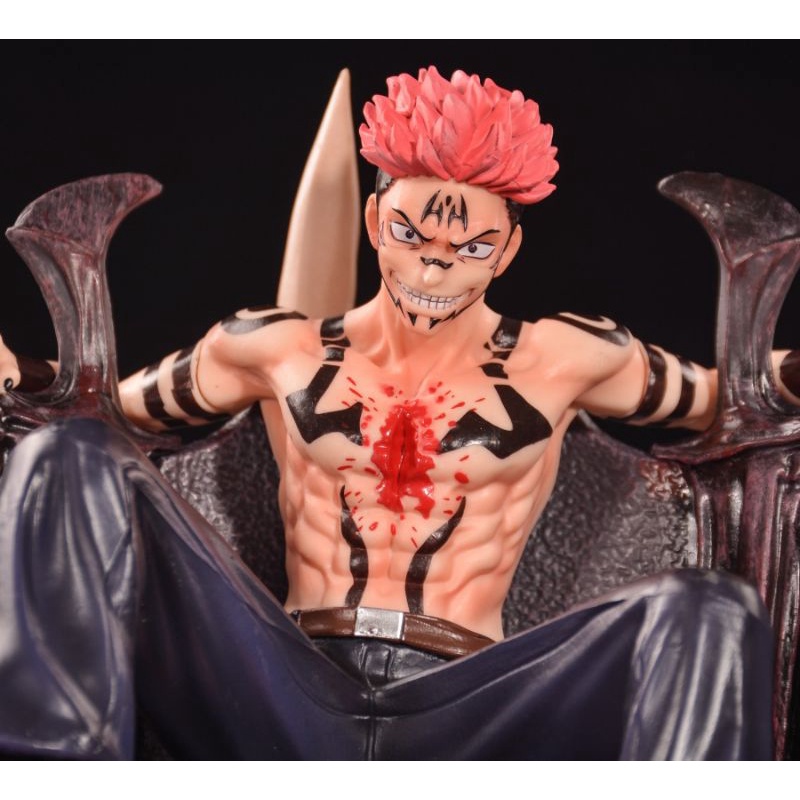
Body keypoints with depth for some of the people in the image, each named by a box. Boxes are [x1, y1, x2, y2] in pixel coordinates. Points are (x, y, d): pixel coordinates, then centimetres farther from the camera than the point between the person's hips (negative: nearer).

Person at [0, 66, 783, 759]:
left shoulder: (562, 360, 13)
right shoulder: (277, 351, 14)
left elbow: (724, 399, 24)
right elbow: (113, 408, 25)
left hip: (464, 711, -1)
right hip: (289, 702, 1)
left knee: (705, 615, -28)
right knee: (73, 461, -15)